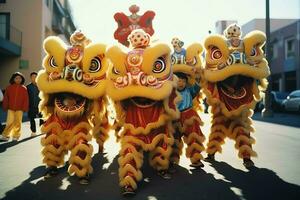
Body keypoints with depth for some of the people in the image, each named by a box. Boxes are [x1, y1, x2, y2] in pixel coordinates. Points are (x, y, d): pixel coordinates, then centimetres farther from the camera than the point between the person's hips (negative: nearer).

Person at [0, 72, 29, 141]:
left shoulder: (24, 88, -1)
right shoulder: (9, 87, 2)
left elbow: (26, 99, -1)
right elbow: (6, 98, 5)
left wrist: (25, 108, -4)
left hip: (19, 109, 0)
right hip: (10, 108, 0)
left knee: (18, 122, 5)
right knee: (9, 122, -1)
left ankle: (16, 136, 16)